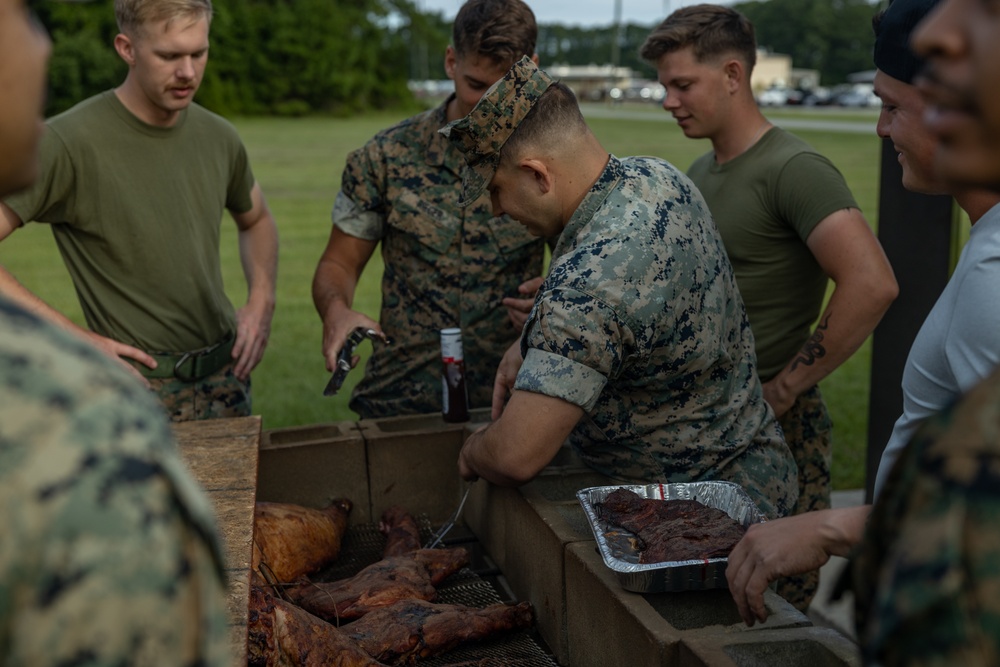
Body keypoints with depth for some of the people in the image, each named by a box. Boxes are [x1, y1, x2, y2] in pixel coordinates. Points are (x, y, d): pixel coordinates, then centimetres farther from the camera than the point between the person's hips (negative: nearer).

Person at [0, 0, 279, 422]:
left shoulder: (218, 138, 3)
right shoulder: (71, 142, -16)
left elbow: (256, 221, 22)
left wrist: (261, 300, 4)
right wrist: (75, 338, -19)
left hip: (227, 375, 6)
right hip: (141, 385, -5)